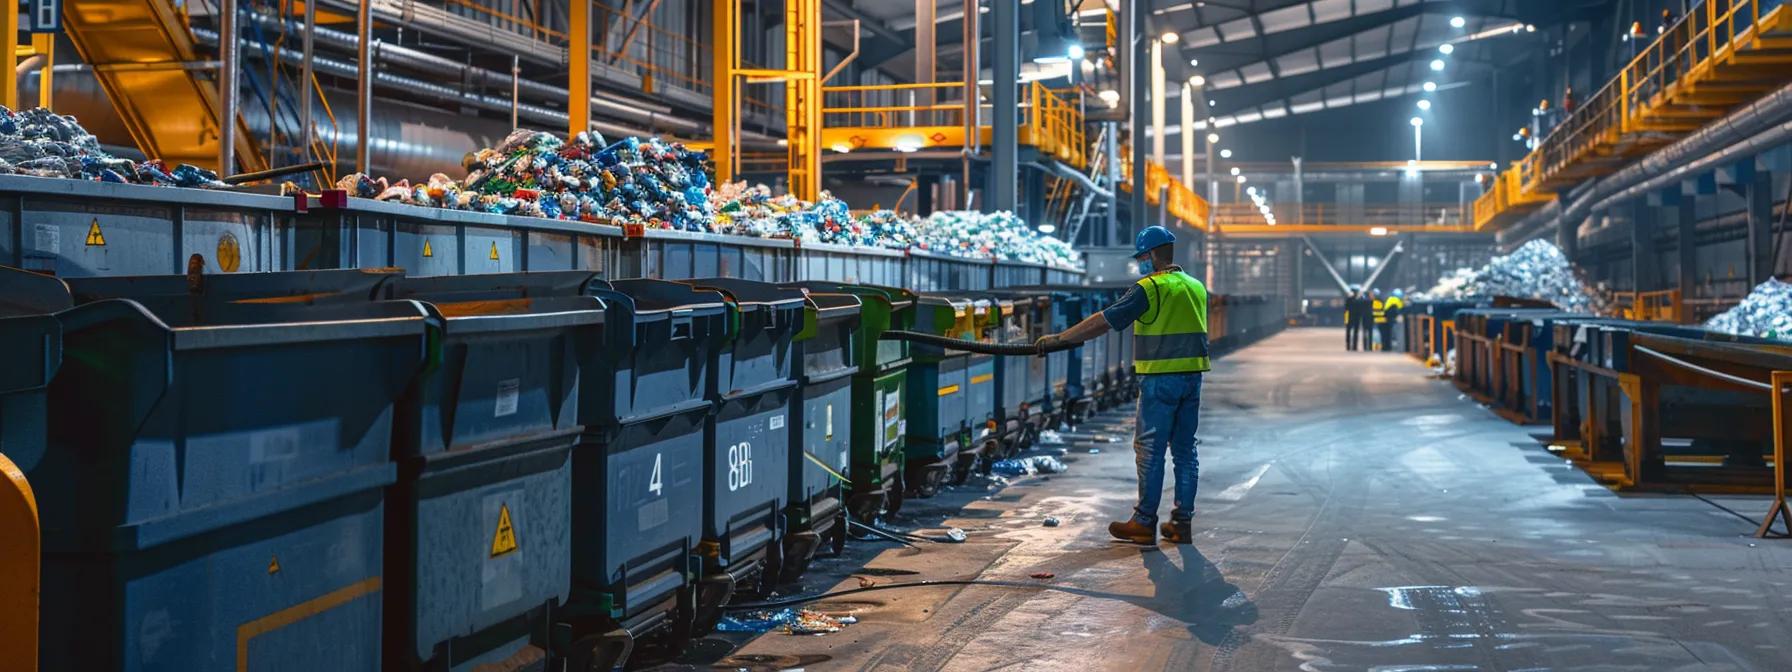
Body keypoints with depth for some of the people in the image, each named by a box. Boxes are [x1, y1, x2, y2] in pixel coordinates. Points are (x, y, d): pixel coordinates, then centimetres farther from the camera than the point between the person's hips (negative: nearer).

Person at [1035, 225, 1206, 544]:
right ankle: (1181, 523, 14)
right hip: (1192, 376, 7)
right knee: (1185, 450, 10)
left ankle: (1144, 524, 4)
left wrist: (1059, 338, -5)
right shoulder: (1196, 287, 12)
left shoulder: (1149, 288, -10)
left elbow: (1103, 321, -11)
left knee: (1149, 450, 0)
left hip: (1160, 378, -7)